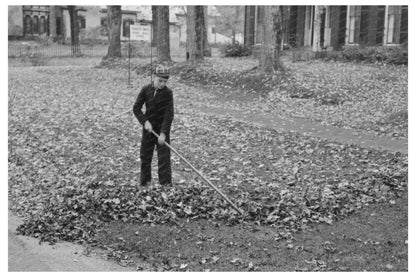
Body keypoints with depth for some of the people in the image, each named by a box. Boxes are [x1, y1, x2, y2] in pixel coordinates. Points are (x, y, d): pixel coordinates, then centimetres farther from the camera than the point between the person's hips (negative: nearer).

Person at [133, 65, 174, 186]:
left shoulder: (168, 92, -12)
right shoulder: (146, 90, -5)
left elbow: (169, 114, -16)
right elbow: (136, 108, -2)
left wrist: (163, 133, -22)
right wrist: (145, 121, -15)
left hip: (163, 128, -3)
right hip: (148, 128, 3)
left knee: (164, 157, -4)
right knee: (145, 155, 12)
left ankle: (166, 183, 2)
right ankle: (144, 182, 28)